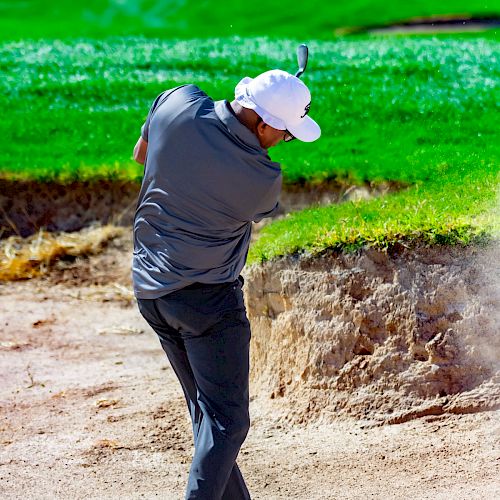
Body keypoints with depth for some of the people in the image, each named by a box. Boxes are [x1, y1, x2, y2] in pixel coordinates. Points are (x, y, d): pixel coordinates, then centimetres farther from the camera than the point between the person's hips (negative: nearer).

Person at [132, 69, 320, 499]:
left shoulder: (177, 103, -9)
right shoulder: (264, 178, -20)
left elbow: (142, 154, 11)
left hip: (149, 287, 7)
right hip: (208, 298, -7)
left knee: (207, 413, 17)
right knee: (226, 421, -3)